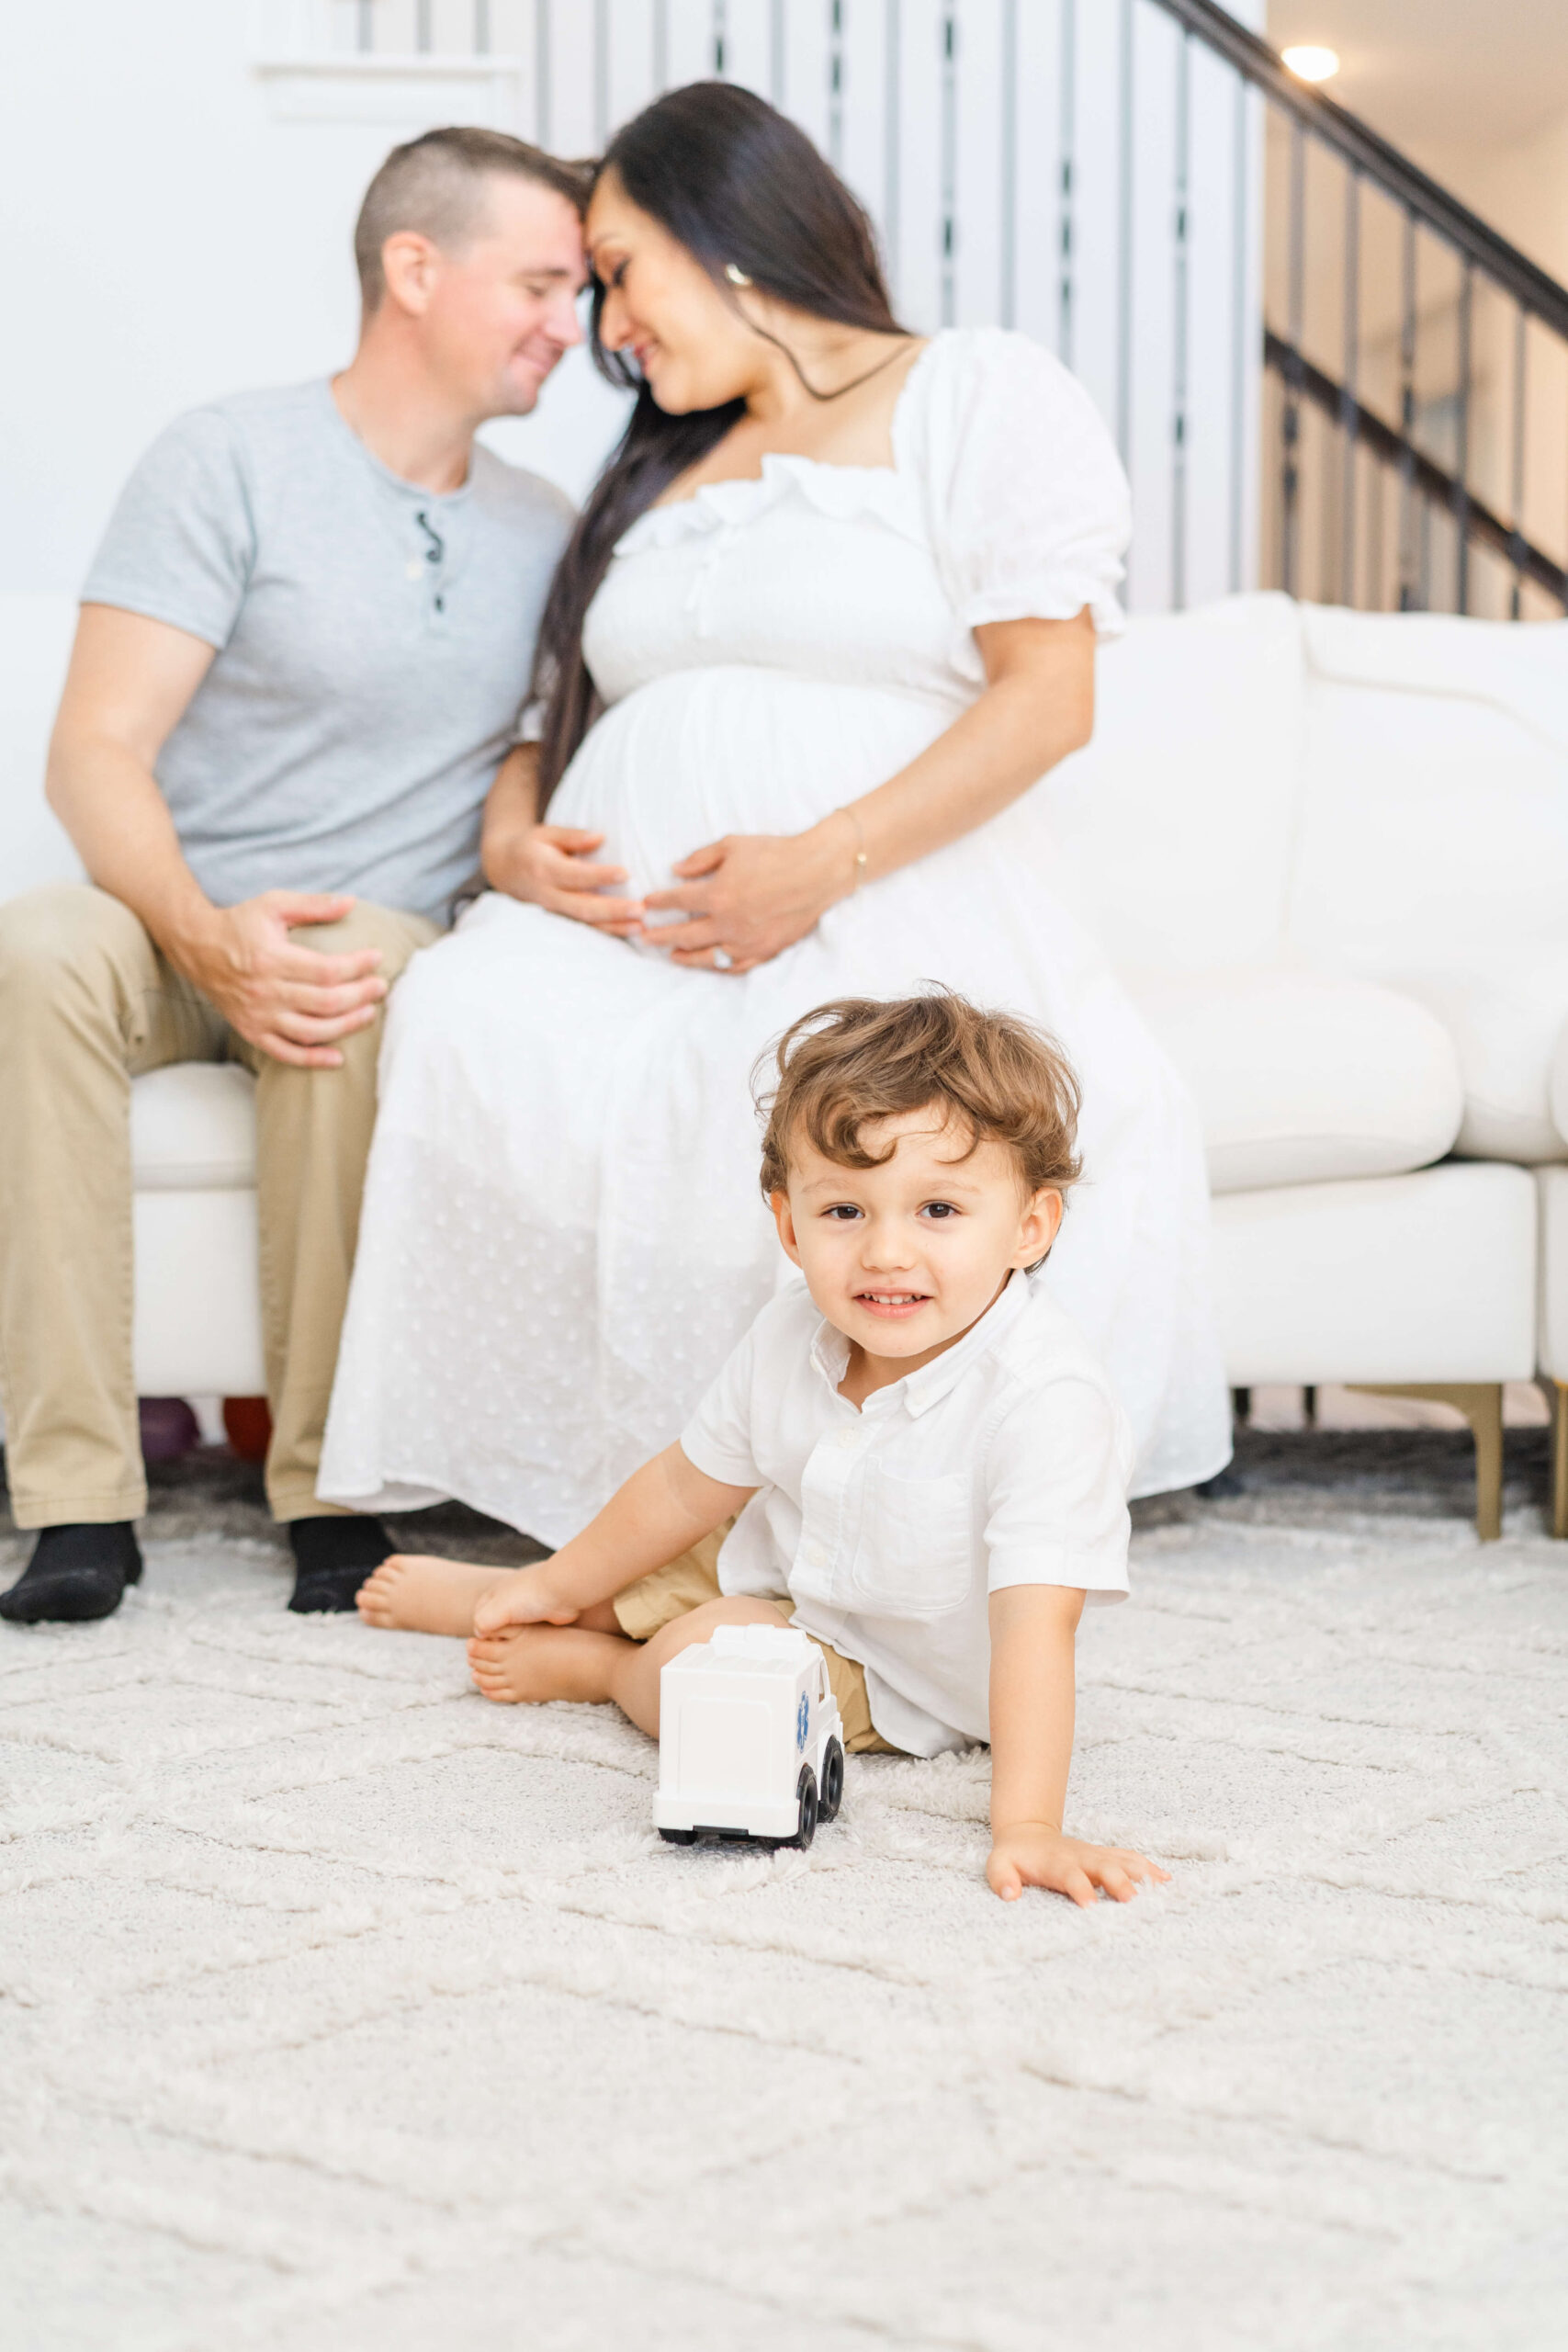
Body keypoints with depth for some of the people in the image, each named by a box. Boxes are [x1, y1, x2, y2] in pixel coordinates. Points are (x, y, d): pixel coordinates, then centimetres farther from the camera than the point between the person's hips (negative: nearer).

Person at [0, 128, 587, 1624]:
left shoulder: (545, 534, 14)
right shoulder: (233, 460, -2)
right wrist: (207, 937, -27)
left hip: (385, 935, 2)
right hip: (177, 925, -2)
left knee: (356, 989, -35)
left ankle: (329, 1488, -29)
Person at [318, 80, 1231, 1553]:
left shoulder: (978, 394, 10)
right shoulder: (651, 481, 31)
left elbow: (1049, 696, -4)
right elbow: (560, 722, 27)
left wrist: (823, 863, -16)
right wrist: (512, 847, 2)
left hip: (876, 914, -5)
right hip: (619, 921, 5)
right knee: (465, 1023, -31)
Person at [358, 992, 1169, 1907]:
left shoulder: (1046, 1403, -37)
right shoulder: (793, 1337, -15)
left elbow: (1034, 1627, -42)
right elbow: (691, 1487, 4)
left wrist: (1026, 1828, -52)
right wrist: (557, 1583, 14)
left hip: (900, 1687, -6)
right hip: (784, 1582, 7)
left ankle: (592, 1668, 10)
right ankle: (486, 1597, 50)